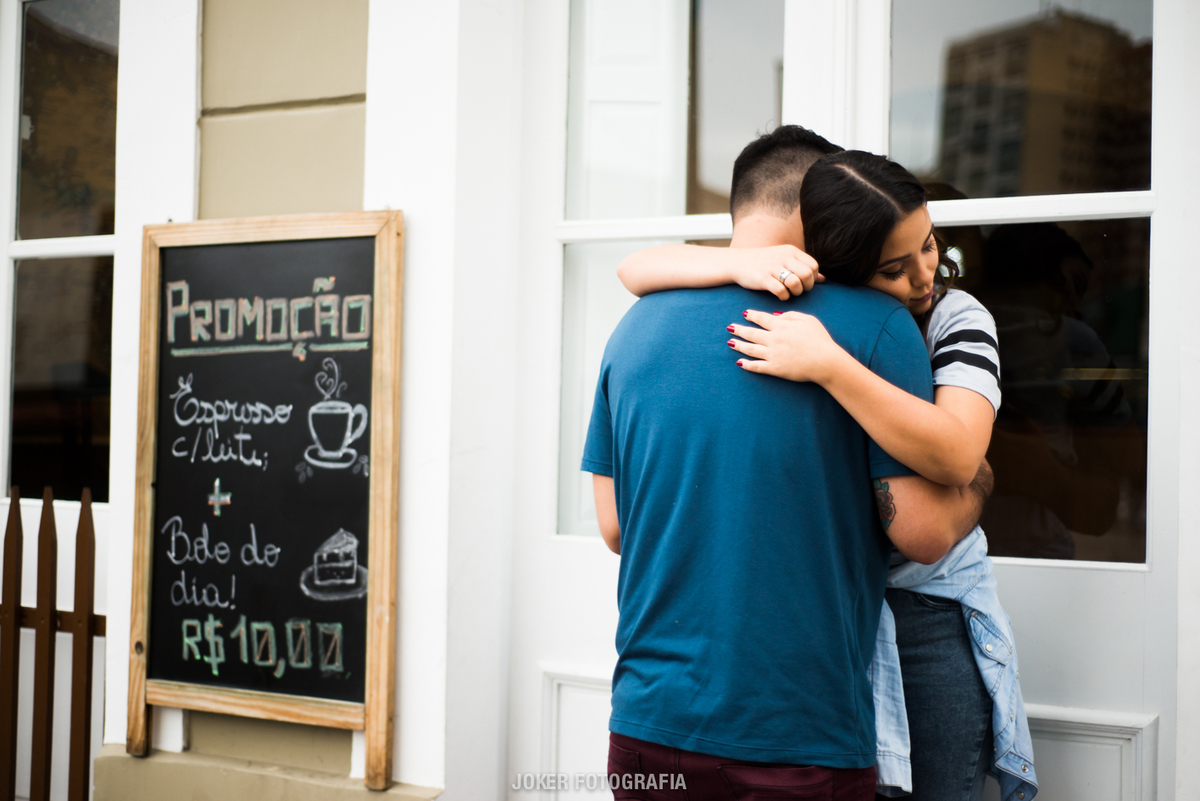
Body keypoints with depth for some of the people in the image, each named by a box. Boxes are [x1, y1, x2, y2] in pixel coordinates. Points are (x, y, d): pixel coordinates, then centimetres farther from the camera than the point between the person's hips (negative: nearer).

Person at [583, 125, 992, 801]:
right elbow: (923, 532, -10)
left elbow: (614, 527, 7)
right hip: (801, 741, -4)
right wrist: (978, 481, 11)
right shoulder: (874, 322, -9)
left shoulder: (636, 327, 3)